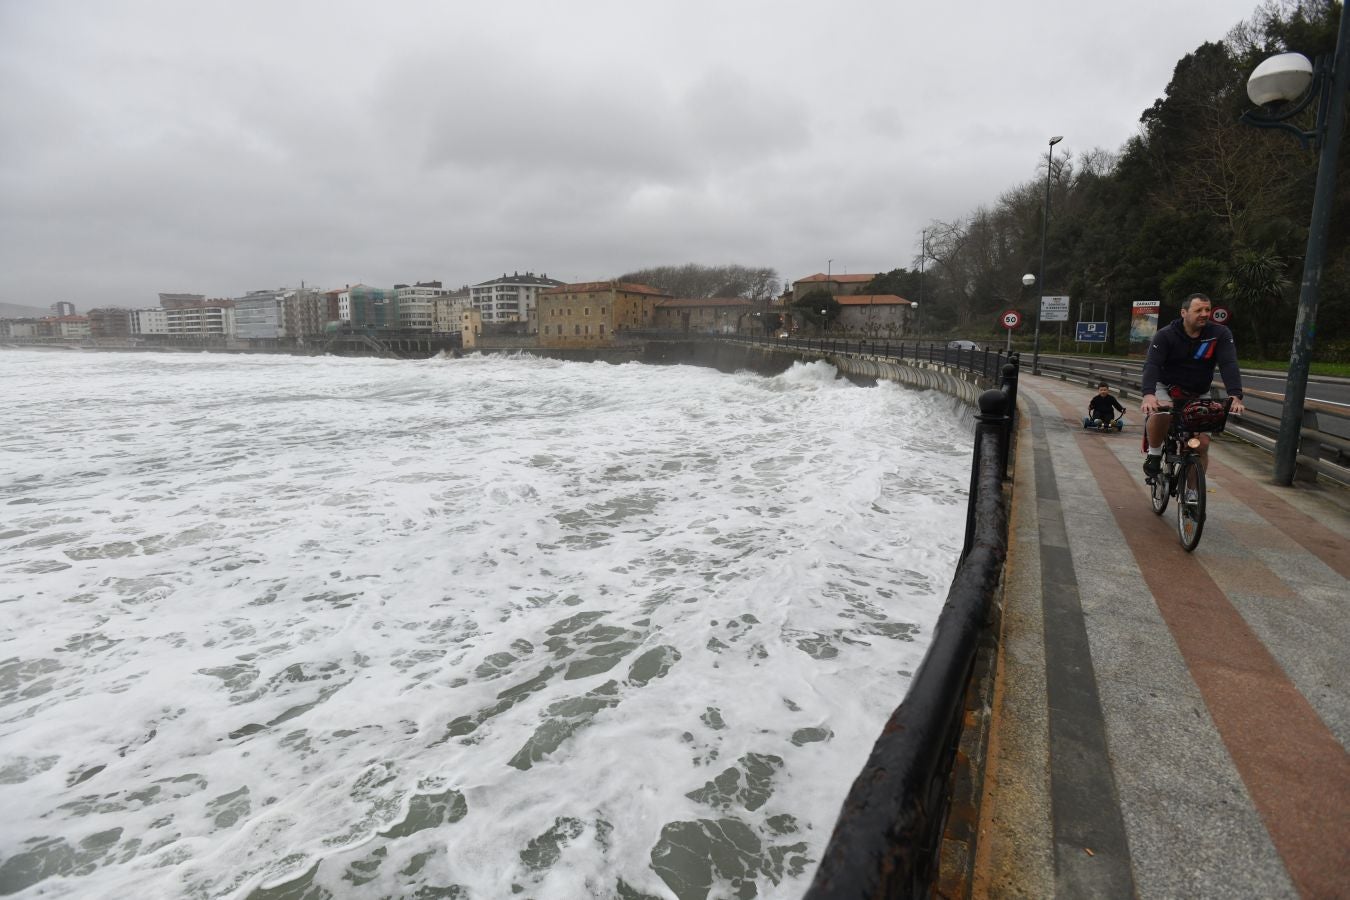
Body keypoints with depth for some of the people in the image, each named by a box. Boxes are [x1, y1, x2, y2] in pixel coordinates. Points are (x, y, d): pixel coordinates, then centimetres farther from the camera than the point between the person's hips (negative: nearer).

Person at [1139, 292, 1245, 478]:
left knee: (1202, 443, -7)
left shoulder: (1220, 334, -10)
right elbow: (1152, 365, -29)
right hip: (1166, 388, -2)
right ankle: (1154, 454, -11)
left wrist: (1235, 396, -38)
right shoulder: (1165, 335, -16)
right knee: (1160, 413, -37)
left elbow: (1229, 365, -21)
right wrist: (1148, 394, -48)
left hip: (1199, 395, 3)